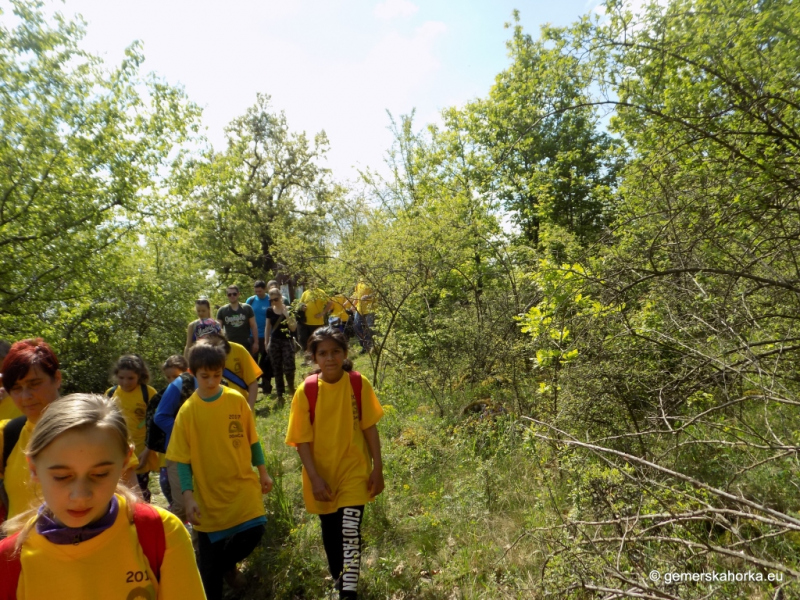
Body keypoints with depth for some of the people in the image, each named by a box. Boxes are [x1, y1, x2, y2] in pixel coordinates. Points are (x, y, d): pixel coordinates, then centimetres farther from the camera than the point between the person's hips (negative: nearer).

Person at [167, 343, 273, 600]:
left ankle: (226, 563, 30)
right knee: (210, 559, 9)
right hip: (209, 494, -1)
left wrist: (262, 471, 7)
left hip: (243, 486, 1)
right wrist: (188, 496, -12)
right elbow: (183, 459, -6)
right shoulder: (187, 411, -10)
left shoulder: (237, 400, -7)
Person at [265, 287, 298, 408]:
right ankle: (280, 396, 15)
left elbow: (293, 328, -9)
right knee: (277, 370, 6)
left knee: (288, 367, -12)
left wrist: (287, 315, -20)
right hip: (274, 342, 3)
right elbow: (268, 328, 11)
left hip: (287, 341, -3)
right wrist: (267, 343, 8)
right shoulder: (269, 311, 3)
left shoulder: (288, 309, -6)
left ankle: (291, 386, 19)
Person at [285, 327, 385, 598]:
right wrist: (314, 478, -15)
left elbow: (370, 428, -5)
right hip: (322, 475, 1)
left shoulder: (359, 384, -13)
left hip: (354, 470, -1)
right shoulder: (306, 391, -15)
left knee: (350, 533, -9)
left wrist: (377, 469, -5)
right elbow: (302, 439, -10)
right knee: (331, 533, 19)